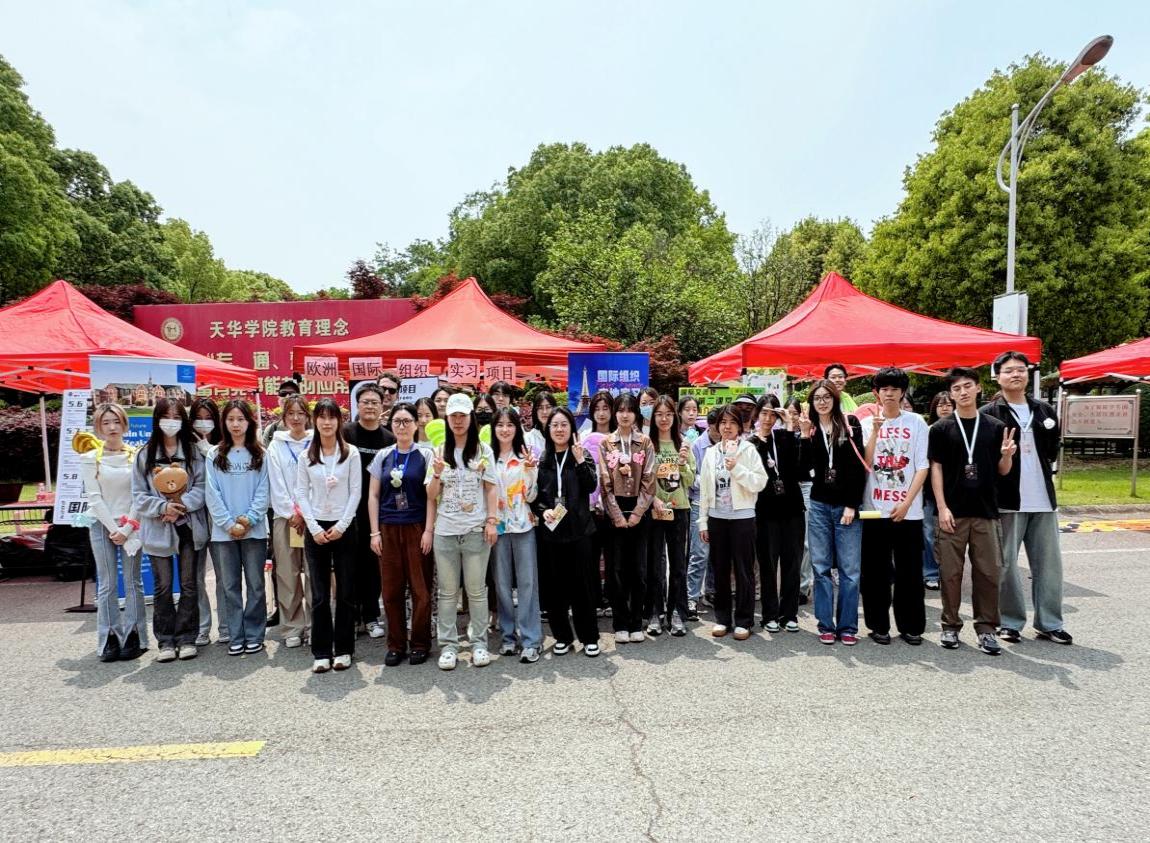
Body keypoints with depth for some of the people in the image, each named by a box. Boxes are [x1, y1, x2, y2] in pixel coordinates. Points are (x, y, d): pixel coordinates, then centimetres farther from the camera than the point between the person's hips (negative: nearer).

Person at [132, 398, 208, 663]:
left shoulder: (194, 452, 3)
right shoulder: (144, 454, 3)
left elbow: (201, 486, -2)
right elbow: (138, 494, 1)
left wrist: (182, 504, -18)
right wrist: (163, 507, -14)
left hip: (189, 526, 0)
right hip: (158, 529, 0)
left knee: (189, 585, 6)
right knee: (163, 586, 5)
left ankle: (186, 638, 17)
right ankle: (166, 641, 17)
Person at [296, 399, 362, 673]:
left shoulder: (351, 453, 0)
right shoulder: (306, 455, 5)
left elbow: (356, 492, -3)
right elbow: (301, 493, 2)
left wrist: (341, 526, -10)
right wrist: (314, 528, -7)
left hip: (344, 527, -1)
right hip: (316, 528, 1)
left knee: (346, 592, 4)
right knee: (319, 594, 5)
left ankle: (343, 649, 16)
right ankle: (321, 652, 14)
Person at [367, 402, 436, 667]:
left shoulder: (425, 454, 0)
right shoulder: (383, 456, 8)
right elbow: (373, 496, 9)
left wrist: (428, 530, -9)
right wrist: (375, 532, 3)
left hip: (417, 528, -3)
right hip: (388, 529, 3)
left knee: (420, 588, 1)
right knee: (391, 589, 6)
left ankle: (420, 644, 16)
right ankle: (396, 644, 20)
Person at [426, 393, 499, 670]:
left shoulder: (483, 451, 3)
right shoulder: (439, 452, 7)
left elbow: (490, 489, 3)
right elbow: (431, 495, 6)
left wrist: (492, 521, -6)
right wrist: (437, 474, -13)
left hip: (476, 530, -2)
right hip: (445, 530, 2)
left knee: (476, 590, 5)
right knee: (447, 592, 8)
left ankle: (479, 643, 17)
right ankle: (448, 645, 16)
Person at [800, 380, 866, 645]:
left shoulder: (850, 424, 1)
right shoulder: (810, 428, 8)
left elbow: (859, 466, -4)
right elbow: (805, 466, -5)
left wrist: (852, 505, -9)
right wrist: (806, 436, -14)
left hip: (847, 505, -2)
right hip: (819, 505, 2)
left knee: (849, 569, 2)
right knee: (821, 567, 5)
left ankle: (847, 626, 12)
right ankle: (826, 625, 14)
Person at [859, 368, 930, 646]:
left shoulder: (916, 422, 4)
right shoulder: (866, 423, 6)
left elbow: (922, 467, 0)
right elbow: (865, 464, -6)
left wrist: (906, 503, -8)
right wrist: (875, 430, -14)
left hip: (908, 511, 0)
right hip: (874, 508, 1)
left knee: (910, 571, 5)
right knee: (875, 572, 6)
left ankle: (911, 626, 19)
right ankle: (878, 625, 17)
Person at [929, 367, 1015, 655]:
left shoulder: (995, 427, 7)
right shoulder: (941, 429, 1)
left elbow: (1002, 470, 10)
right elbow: (935, 468, -1)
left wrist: (1007, 455, -12)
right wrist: (942, 507, -9)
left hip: (986, 512, 2)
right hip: (953, 511, -2)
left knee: (988, 572, 4)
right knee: (951, 572, 4)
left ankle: (986, 628, 15)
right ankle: (950, 625, 17)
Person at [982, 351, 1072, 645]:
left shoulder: (1045, 411, 11)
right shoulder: (988, 414, -4)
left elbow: (1053, 451, 19)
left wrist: (1043, 471, 8)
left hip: (1043, 500, 5)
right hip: (1007, 500, -5)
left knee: (1049, 563, 10)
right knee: (1005, 565, 3)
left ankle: (1049, 623, 21)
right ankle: (1010, 622, 15)